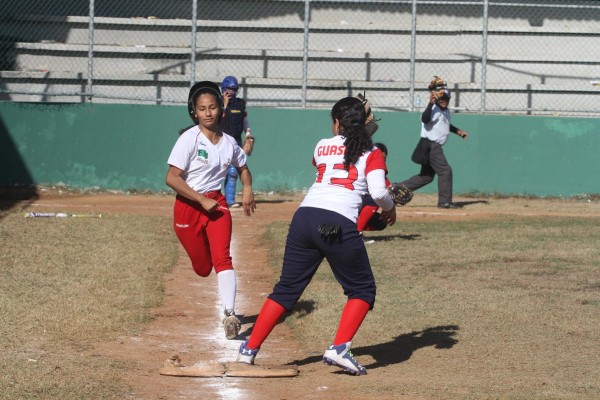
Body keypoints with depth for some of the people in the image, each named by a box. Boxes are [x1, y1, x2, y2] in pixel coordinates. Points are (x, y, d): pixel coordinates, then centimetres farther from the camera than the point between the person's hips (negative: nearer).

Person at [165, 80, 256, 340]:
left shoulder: (228, 143, 2)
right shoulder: (189, 139, -13)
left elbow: (242, 167, 23)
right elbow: (172, 178, -17)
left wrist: (247, 188, 2)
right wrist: (202, 201, -19)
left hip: (216, 203, 3)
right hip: (188, 206, -2)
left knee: (222, 257, -18)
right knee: (202, 268, 6)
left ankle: (230, 314, -25)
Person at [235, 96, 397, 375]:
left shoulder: (322, 147, 19)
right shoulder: (371, 153, 9)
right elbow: (378, 191, -5)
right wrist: (389, 208, 17)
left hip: (305, 216, 4)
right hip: (340, 224, -4)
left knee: (287, 287, 16)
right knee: (362, 289, 13)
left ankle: (250, 349, 13)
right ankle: (339, 349, -5)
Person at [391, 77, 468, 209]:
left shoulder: (446, 111, 16)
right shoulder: (434, 109, -15)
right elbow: (425, 119, -36)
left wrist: (458, 131, 31)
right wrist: (431, 104, -44)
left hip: (435, 147, 10)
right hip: (429, 146, -10)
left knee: (427, 176, 13)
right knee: (445, 171, -10)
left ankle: (396, 188, 16)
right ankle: (445, 201, -4)